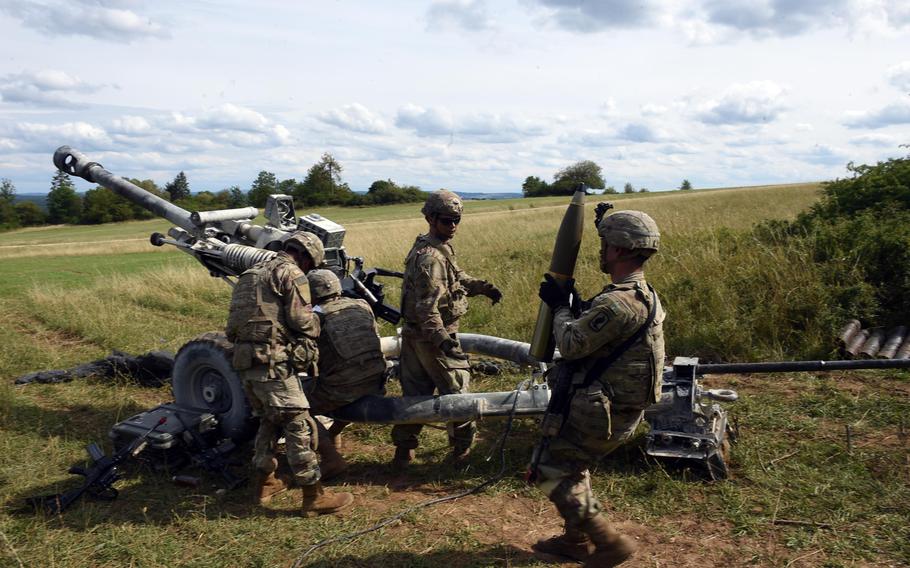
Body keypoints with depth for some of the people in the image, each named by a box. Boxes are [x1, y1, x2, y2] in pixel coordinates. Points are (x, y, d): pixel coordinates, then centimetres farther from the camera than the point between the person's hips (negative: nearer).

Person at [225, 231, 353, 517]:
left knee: (269, 420, 24)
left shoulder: (252, 273, 21)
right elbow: (302, 321, -12)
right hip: (273, 364, -9)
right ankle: (314, 497, 0)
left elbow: (234, 324, 18)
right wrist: (314, 324, 9)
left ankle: (265, 482, 34)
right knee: (299, 426, -4)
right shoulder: (291, 273, -5)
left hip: (245, 362, 9)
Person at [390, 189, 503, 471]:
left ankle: (403, 451, 23)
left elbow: (456, 276, 21)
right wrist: (443, 341, -36)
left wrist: (482, 287, 9)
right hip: (433, 335, -10)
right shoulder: (432, 257, -23)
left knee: (414, 391, 15)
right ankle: (462, 450, 19)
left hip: (412, 333, 10)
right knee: (456, 390, 6)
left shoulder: (424, 246, 9)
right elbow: (428, 306, -30)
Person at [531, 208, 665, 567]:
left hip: (604, 414, -10)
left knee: (548, 470, 2)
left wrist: (560, 306, -5)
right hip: (621, 408, 10)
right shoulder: (643, 294, 7)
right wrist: (572, 301, 6)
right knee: (571, 465, 24)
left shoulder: (618, 303, -27)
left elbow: (571, 345, -20)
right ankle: (577, 539, 35)